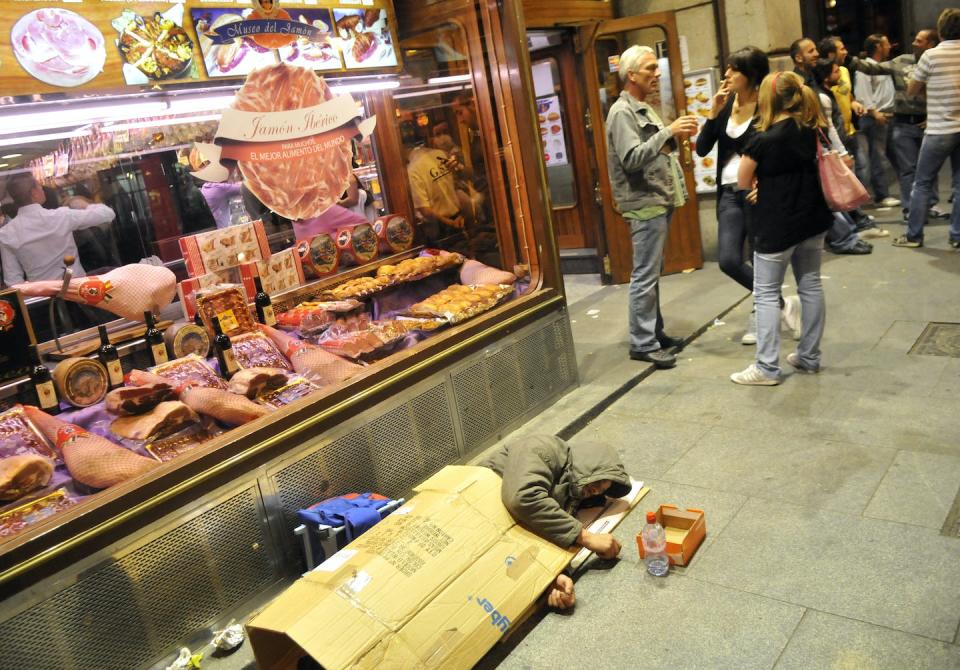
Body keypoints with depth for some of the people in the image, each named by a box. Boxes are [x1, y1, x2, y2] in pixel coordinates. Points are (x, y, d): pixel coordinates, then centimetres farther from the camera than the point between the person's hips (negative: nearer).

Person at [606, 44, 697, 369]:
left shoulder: (642, 109, 18)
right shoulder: (622, 112, -12)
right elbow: (632, 158, -23)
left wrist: (676, 137, 7)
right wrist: (668, 131, -24)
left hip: (659, 201, 10)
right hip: (644, 204, -10)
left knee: (652, 273, 14)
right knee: (645, 276, -7)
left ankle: (654, 331, 23)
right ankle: (642, 343, -1)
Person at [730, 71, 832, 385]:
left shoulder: (763, 140, -17)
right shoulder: (814, 130, 2)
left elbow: (743, 183, -7)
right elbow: (814, 169, 14)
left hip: (777, 226, -7)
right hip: (813, 220, 7)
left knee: (766, 293, 2)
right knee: (811, 285, 13)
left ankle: (767, 367, 3)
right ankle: (809, 357, 23)